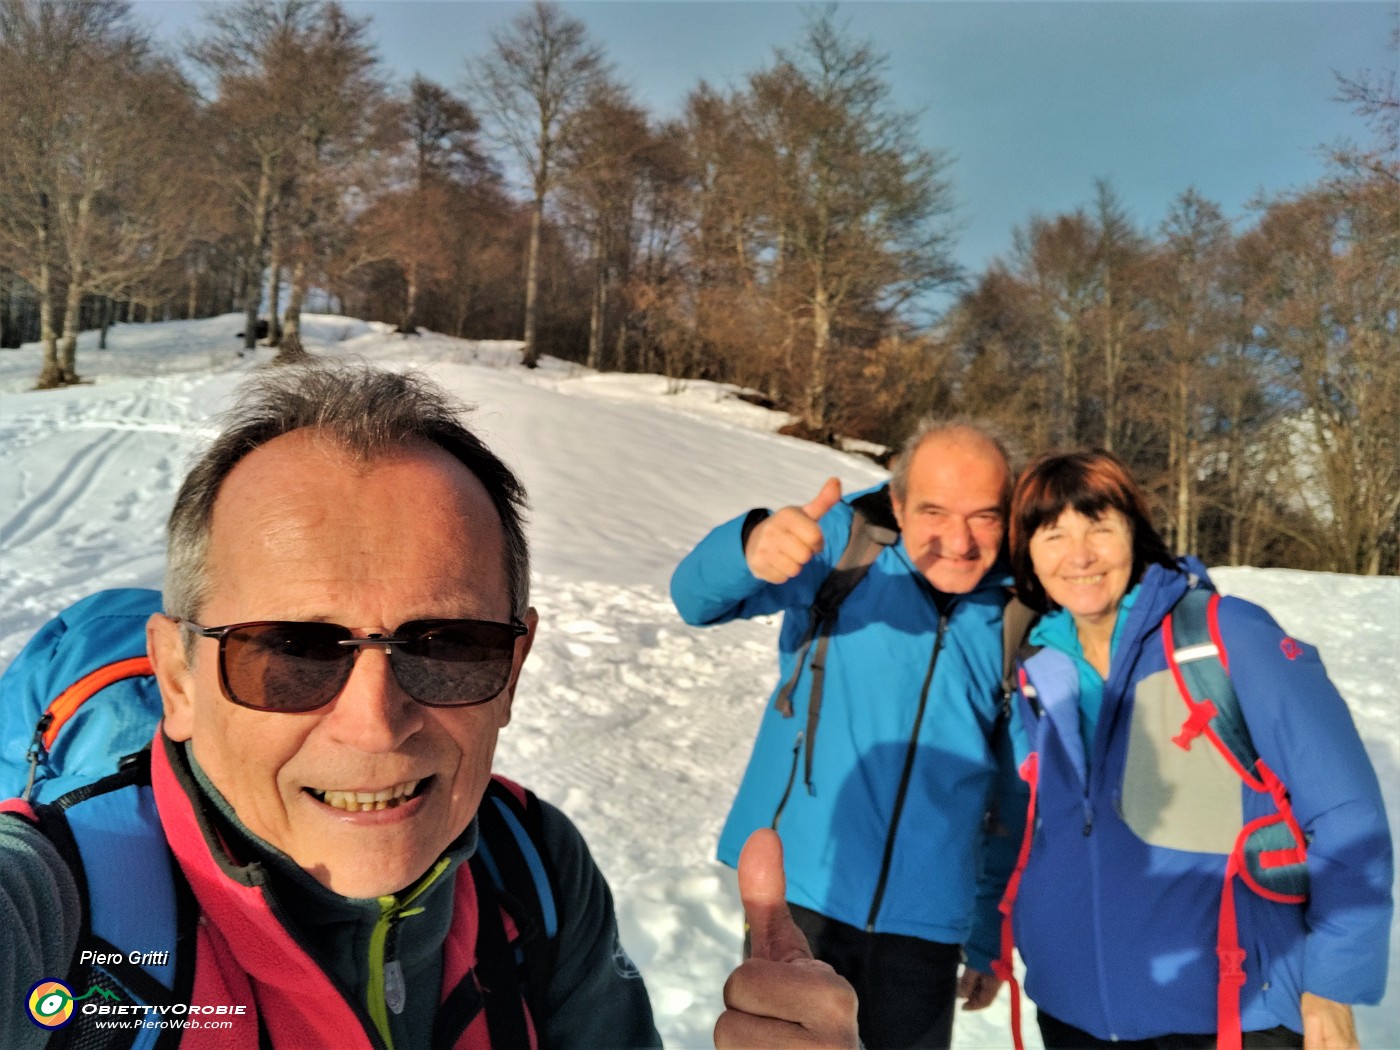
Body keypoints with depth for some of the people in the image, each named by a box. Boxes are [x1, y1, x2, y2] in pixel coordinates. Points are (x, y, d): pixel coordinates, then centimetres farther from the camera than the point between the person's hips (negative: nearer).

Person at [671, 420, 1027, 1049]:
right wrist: (752, 548, -44)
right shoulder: (842, 540, -9)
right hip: (798, 893, -2)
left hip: (924, 923, 2)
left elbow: (1013, 798, 7)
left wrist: (990, 940, 13)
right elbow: (699, 599, -21)